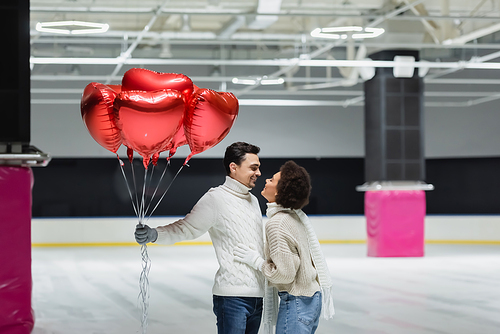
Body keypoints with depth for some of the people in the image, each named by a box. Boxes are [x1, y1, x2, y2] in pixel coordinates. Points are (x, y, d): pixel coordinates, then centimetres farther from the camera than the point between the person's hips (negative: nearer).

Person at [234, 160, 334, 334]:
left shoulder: (277, 223, -21)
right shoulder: (297, 216, 7)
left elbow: (285, 273, -21)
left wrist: (256, 261, -13)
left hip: (296, 302, -9)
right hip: (313, 296, 9)